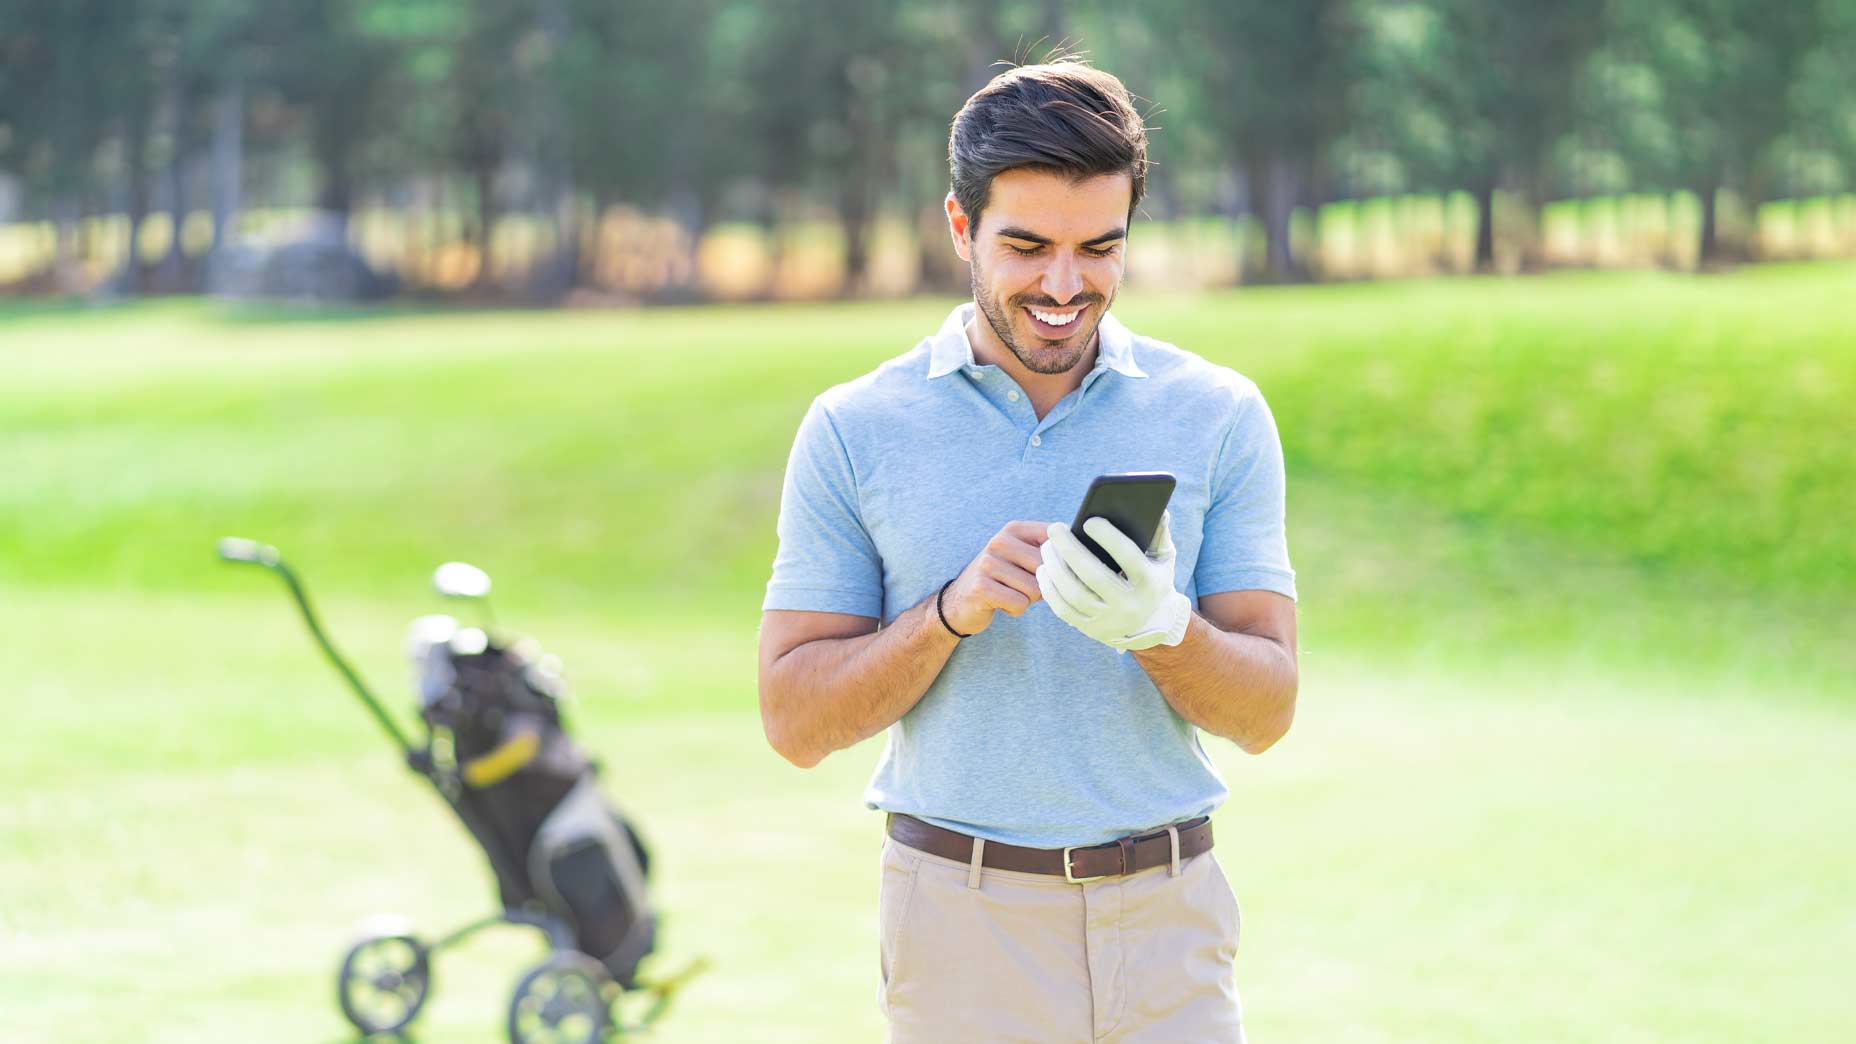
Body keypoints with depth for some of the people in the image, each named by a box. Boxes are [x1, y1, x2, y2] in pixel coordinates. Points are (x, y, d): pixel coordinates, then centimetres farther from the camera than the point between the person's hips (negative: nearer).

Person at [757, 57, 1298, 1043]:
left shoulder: (1217, 415, 3)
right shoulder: (854, 430, 1)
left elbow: (1265, 713, 1)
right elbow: (796, 722, -1)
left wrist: (1160, 628, -18)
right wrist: (953, 611, -15)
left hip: (1169, 923, 1)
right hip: (960, 919, -1)